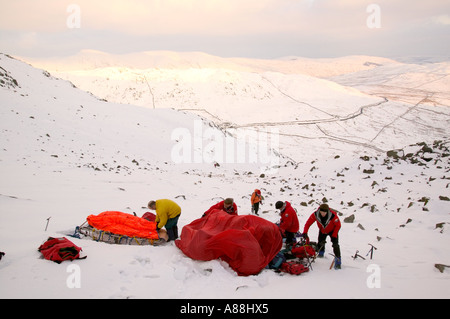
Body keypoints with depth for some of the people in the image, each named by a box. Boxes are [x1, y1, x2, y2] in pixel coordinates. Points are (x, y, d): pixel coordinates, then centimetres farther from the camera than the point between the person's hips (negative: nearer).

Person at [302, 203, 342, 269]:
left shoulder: (333, 215, -36)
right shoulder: (315, 215, -30)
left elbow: (338, 225, -21)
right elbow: (308, 223, -21)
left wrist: (334, 236, -23)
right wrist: (305, 232, -34)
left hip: (332, 231, -3)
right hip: (322, 231, 3)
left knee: (335, 245, -16)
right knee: (320, 243, 12)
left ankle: (337, 262, -11)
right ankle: (321, 253, 45)